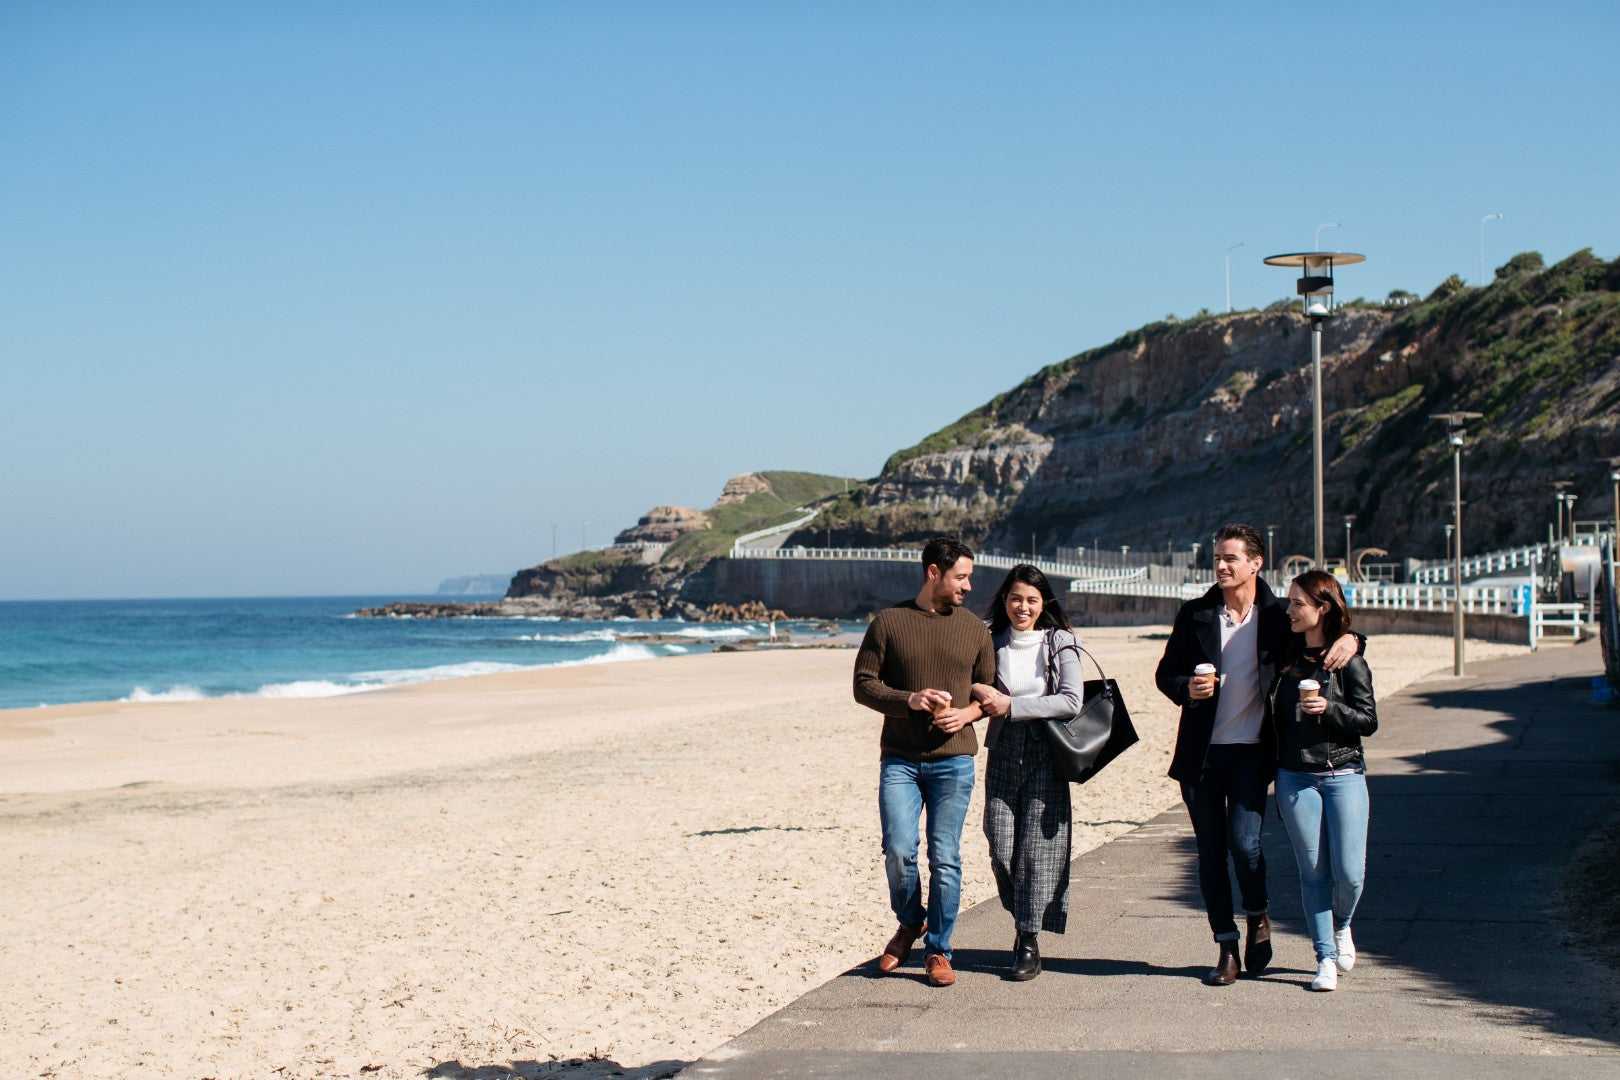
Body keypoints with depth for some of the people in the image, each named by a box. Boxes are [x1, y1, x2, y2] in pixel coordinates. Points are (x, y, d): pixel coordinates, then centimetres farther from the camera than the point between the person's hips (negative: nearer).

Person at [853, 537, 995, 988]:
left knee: (945, 859, 0)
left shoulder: (974, 629, 9)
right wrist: (908, 700, -14)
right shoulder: (889, 621, 2)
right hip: (899, 759, -1)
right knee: (898, 852, -8)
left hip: (954, 760, 1)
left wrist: (968, 712, -7)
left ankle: (938, 950, 11)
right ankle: (909, 923, 20)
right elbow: (864, 684, 2)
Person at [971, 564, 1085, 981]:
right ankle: (1022, 919, 23)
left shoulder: (1060, 644, 0)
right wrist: (976, 690, -10)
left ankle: (1030, 943, 5)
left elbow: (1071, 702, -11)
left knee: (1037, 849, -3)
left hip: (1045, 758, -3)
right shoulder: (992, 643, 9)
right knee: (1001, 850, -2)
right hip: (1003, 755, 3)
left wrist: (1011, 706, -14)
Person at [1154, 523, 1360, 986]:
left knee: (1244, 842, -13)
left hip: (1252, 751, -2)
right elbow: (1165, 673, 9)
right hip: (1202, 752, 2)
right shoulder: (1195, 614, 4)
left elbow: (1323, 634, 11)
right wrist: (1187, 688, -14)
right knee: (1211, 852, 5)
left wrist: (1350, 640, -13)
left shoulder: (1277, 618, 0)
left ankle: (1258, 917, 17)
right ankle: (1227, 949, 15)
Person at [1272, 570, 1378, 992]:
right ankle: (1325, 958, 11)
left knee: (1349, 873, -4)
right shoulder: (1286, 655, 7)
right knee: (1313, 872, 2)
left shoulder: (1348, 661, -4)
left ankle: (1341, 926, 27)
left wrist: (1330, 709, -20)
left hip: (1342, 775, -3)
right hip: (1294, 778, 3)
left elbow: (1369, 720, -4)